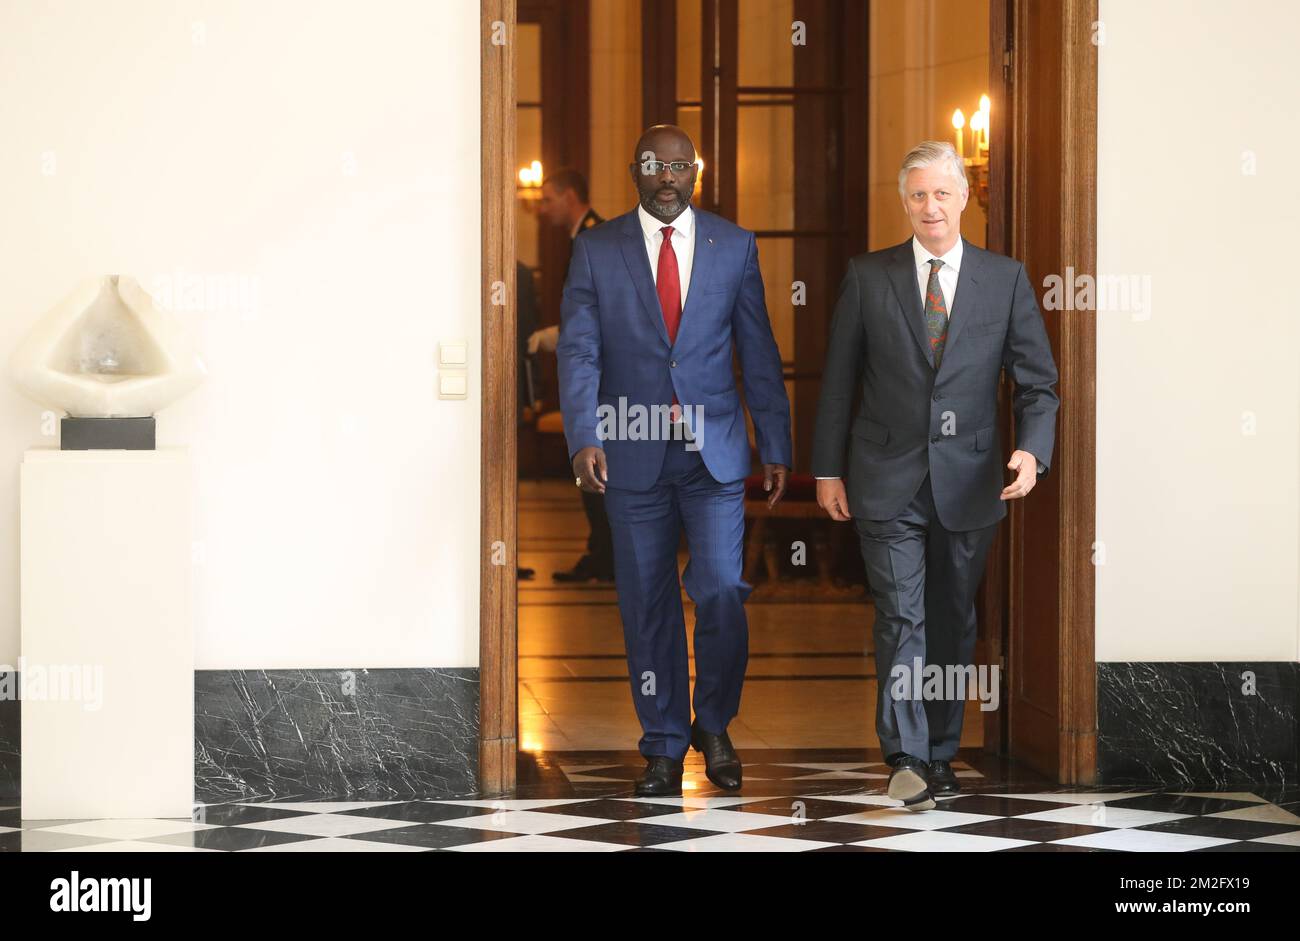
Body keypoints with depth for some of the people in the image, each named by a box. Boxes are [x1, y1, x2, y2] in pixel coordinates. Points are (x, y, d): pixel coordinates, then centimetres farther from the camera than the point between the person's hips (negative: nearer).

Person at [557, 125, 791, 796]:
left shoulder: (734, 246, 6)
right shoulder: (596, 251, 4)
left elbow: (759, 352, 8)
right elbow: (578, 352, -3)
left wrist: (775, 446, 4)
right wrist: (583, 438, -17)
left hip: (714, 450, 0)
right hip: (633, 454, 0)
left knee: (720, 592, -10)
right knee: (647, 606, 5)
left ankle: (714, 723, 13)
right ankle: (664, 747, 17)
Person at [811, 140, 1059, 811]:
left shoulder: (1005, 279, 4)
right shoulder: (867, 277, 3)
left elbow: (1037, 382, 4)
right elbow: (838, 381, 6)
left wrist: (1033, 449, -13)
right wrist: (827, 470, 3)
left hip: (968, 483, 2)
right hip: (888, 479, -1)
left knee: (953, 622, 9)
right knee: (901, 617, -10)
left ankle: (940, 755, 20)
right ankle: (907, 759, -12)